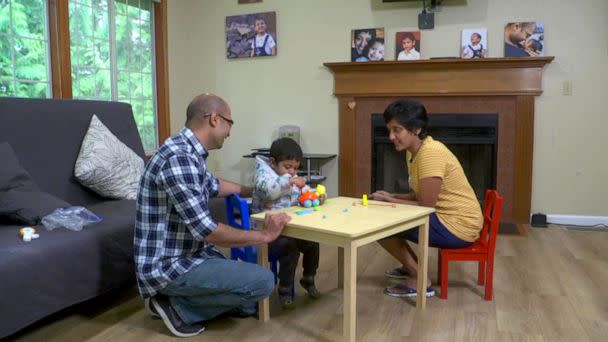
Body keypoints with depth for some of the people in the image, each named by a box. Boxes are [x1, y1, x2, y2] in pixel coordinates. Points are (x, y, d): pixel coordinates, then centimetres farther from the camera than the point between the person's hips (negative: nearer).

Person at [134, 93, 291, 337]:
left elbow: (213, 186, 27)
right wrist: (264, 235, -16)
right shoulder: (179, 158, -26)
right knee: (263, 281, -17)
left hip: (184, 254, 10)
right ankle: (179, 307, -4)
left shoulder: (188, 152, 6)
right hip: (168, 266, -10)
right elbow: (207, 231, -27)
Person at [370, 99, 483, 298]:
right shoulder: (414, 151, 5)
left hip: (458, 226, -10)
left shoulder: (430, 153, -24)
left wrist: (389, 201, -10)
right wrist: (391, 197, -1)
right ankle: (411, 267, 27)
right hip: (445, 217, 10)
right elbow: (420, 196, 13)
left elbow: (426, 206, -21)